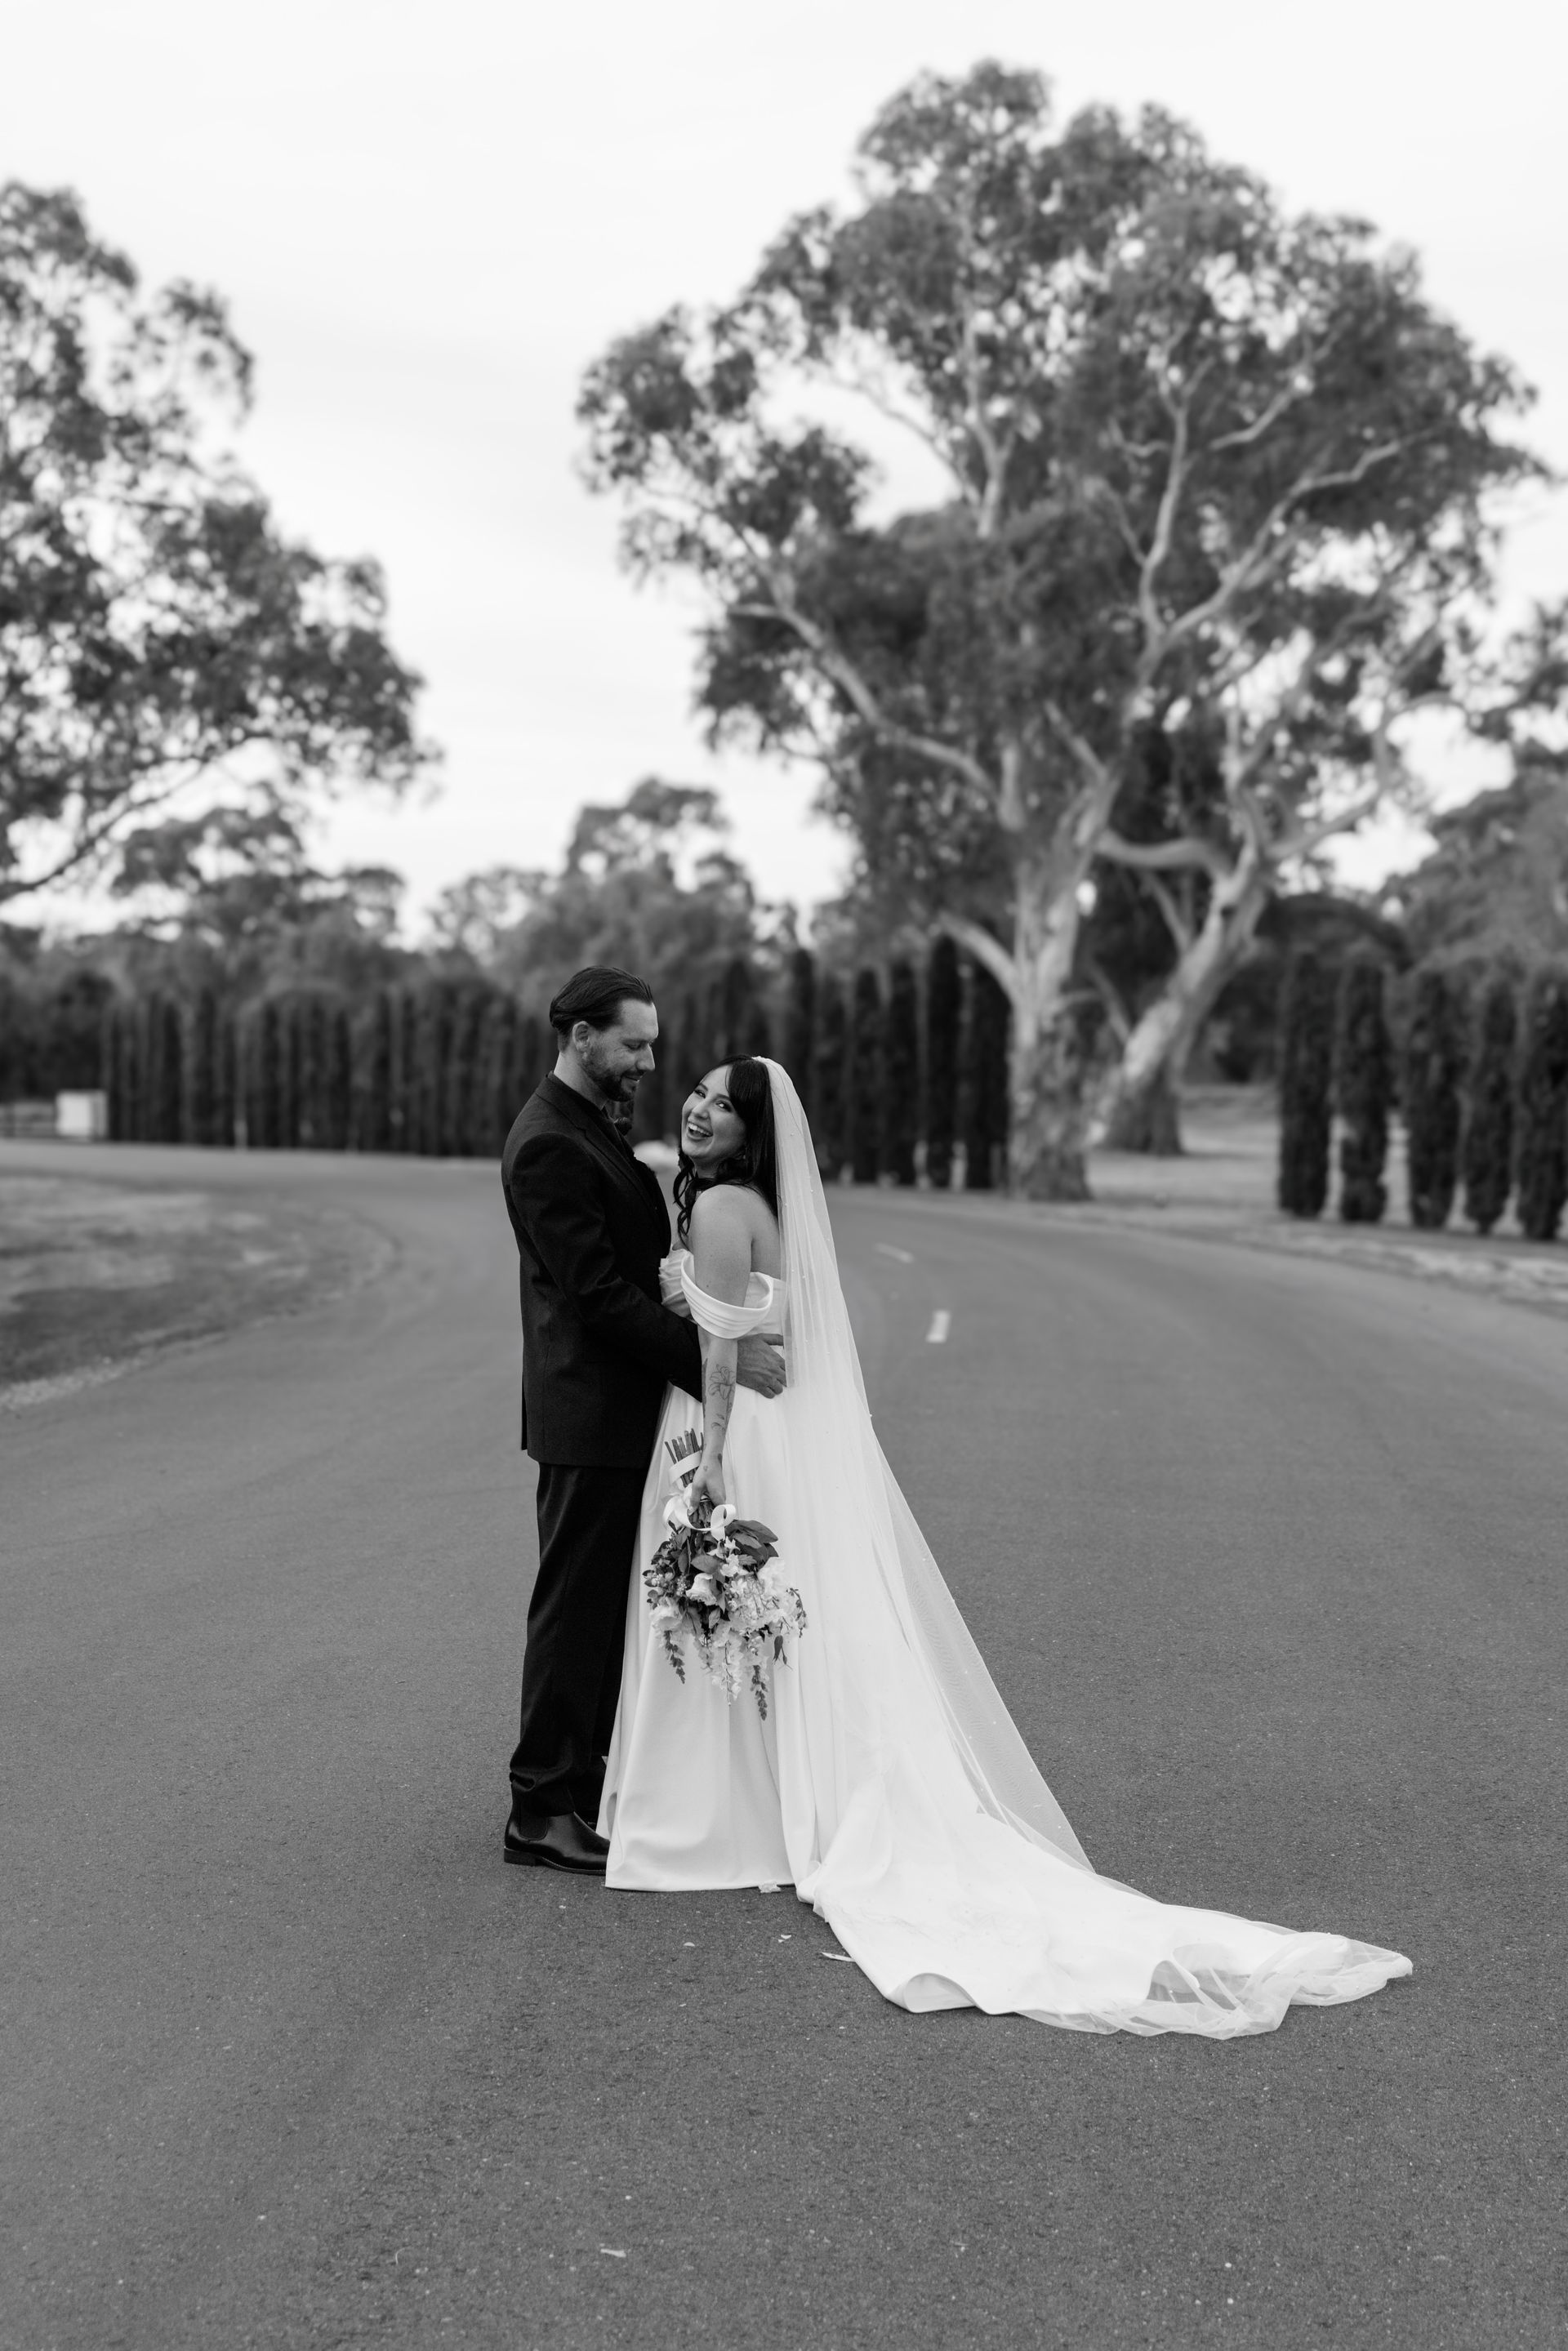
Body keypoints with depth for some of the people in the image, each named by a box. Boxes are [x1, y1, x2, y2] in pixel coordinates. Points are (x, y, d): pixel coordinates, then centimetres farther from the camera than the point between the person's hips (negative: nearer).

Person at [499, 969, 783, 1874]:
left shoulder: (593, 1129, 14)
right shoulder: (549, 1145, -18)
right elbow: (599, 1294, -23)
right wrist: (715, 1357, -23)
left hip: (621, 1406, 10)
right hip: (590, 1415, -10)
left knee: (612, 1603, 15)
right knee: (576, 1606, -3)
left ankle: (588, 1778, 25)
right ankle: (543, 1811, 5)